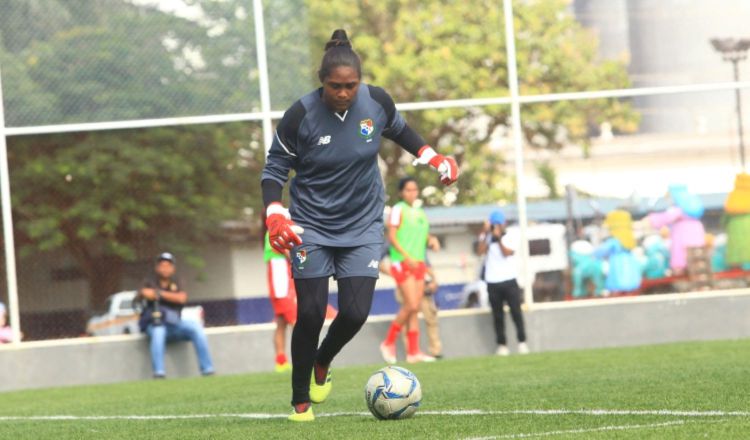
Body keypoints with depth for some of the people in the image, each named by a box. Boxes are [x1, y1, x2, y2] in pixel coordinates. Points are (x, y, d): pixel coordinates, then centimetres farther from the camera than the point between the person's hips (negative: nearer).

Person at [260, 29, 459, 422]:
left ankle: (322, 363, 26)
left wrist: (434, 158, 10)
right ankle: (301, 402, 11)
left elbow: (398, 130, 15)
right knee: (310, 314, -8)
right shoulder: (301, 115, -18)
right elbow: (274, 168, -7)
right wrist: (275, 215, -22)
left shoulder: (376, 101, -10)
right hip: (311, 226, -2)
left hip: (362, 226, 2)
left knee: (355, 313, -8)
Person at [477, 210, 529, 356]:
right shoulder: (486, 238, 7)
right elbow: (481, 251, -11)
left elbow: (507, 253, -12)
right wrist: (486, 233, -14)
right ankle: (502, 345, 6)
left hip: (509, 281, -1)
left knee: (516, 312, -3)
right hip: (493, 283, 1)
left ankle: (522, 342, 2)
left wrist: (499, 238, -15)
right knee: (498, 315, 3)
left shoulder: (510, 239, 3)